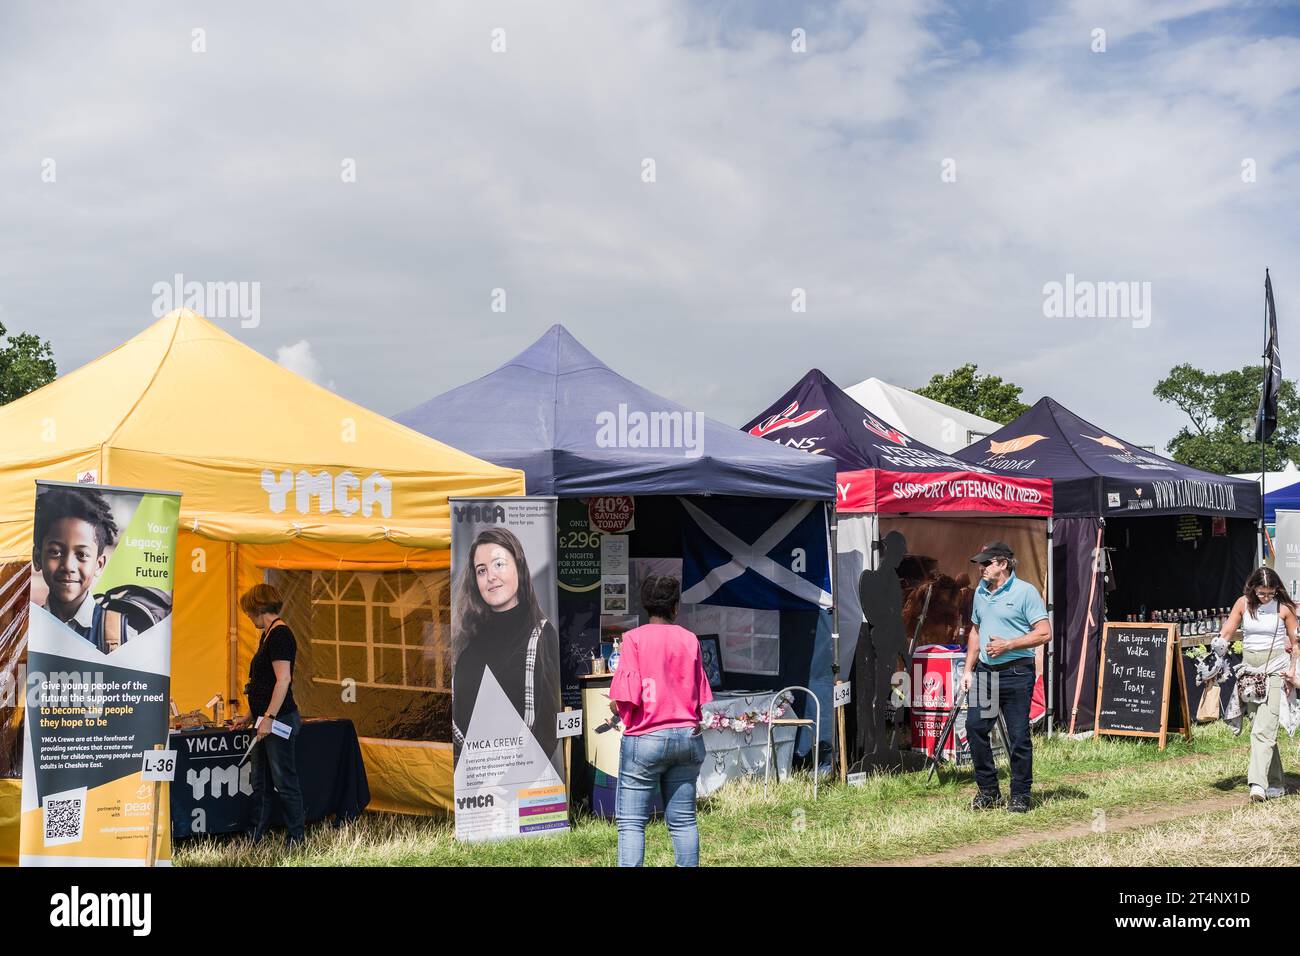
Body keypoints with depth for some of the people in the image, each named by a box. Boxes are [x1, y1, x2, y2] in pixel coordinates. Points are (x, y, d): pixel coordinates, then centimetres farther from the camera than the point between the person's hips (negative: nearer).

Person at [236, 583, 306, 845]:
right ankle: (255, 839, 19)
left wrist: (268, 717, -24)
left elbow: (283, 679, -22)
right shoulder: (268, 635, 16)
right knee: (260, 784, 13)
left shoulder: (280, 634, -15)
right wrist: (251, 716, 28)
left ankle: (296, 840, 5)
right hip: (266, 720, 10)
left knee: (284, 782, -3)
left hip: (279, 721, -10)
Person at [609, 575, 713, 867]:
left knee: (631, 821, -2)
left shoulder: (634, 638, -8)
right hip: (688, 736, 4)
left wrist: (617, 709, 7)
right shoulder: (690, 640, 4)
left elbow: (627, 697, -14)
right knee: (683, 820, 9)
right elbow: (701, 698, 8)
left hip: (646, 739, -4)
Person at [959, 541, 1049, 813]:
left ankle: (1020, 795, 9)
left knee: (1018, 735, -1)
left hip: (1016, 672, -6)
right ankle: (988, 791, 15)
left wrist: (1008, 645, -16)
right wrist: (968, 670, 14)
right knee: (975, 727, 3)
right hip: (984, 671, 7)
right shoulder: (980, 592, 14)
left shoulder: (1025, 592, -8)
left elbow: (1044, 633, -10)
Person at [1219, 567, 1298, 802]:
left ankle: (1258, 783, -24)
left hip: (1275, 670, -4)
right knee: (1258, 728, 8)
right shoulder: (1243, 604, 4)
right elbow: (1226, 634, 7)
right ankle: (1275, 784, 17)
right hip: (1249, 669, 4)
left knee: (1264, 729, -16)